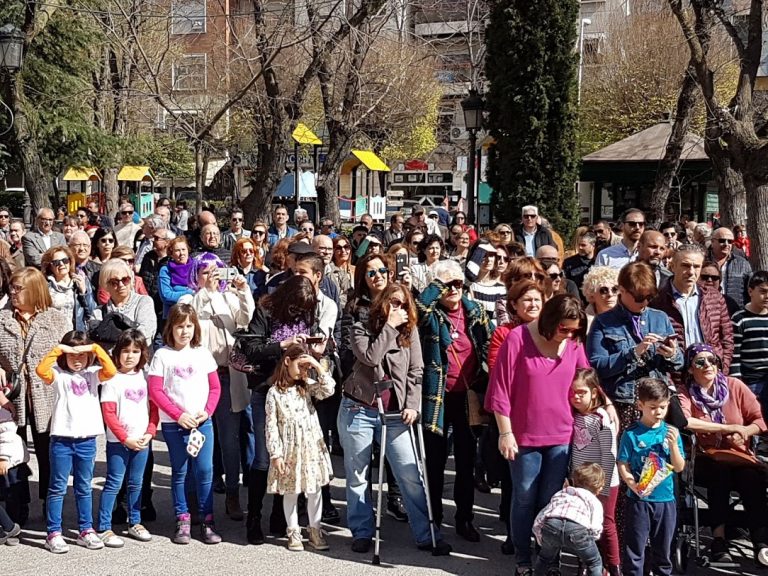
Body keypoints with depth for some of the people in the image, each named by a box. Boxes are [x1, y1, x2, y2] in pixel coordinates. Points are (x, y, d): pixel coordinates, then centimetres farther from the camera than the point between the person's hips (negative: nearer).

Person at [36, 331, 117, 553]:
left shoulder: (92, 374, 5)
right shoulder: (58, 375, -1)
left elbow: (111, 371, -14)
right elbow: (41, 370, -21)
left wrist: (95, 348, -14)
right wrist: (58, 349, -19)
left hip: (87, 439, 3)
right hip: (62, 439, -2)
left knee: (84, 488, 14)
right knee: (58, 488, 4)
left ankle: (86, 530, 22)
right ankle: (53, 533, 10)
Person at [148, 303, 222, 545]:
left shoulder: (203, 353, 7)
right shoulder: (162, 355, -1)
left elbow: (215, 387, 9)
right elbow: (155, 391, -5)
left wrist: (207, 411, -6)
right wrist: (179, 415, -11)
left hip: (202, 422, 2)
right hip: (173, 424, -1)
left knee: (205, 470, -1)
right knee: (179, 472, 7)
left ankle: (207, 520, 6)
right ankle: (182, 520, 15)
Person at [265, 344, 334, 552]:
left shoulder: (307, 385, 6)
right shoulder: (275, 392, -6)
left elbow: (328, 390, -9)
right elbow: (271, 425, -8)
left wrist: (318, 366, -14)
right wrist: (275, 454, -11)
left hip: (311, 447, 3)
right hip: (289, 450, -3)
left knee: (314, 490, 8)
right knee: (290, 492, 8)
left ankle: (315, 531, 19)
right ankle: (293, 533, 19)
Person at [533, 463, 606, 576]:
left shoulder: (559, 494, 37)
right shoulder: (595, 502, 28)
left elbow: (538, 522, 28)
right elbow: (595, 529, 11)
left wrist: (543, 543, 40)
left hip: (551, 526, 3)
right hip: (577, 529, -3)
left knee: (545, 558, 31)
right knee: (594, 564, 20)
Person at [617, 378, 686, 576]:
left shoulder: (671, 432, 2)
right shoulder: (631, 434, -7)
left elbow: (679, 468, 2)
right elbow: (622, 465, -6)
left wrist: (673, 444, -13)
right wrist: (633, 485, -23)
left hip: (665, 498, 3)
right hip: (639, 499, -3)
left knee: (663, 546, 16)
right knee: (635, 546, 3)